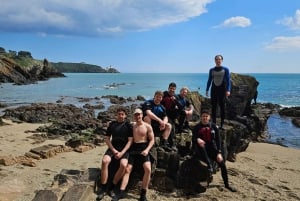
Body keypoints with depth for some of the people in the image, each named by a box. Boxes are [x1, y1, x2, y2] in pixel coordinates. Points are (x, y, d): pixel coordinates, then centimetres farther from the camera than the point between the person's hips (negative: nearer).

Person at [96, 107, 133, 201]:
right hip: (113, 148, 2)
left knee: (123, 165, -30)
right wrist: (114, 150, -8)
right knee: (104, 161, -28)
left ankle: (112, 187, -11)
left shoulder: (129, 125, 1)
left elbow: (130, 141, -3)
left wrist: (122, 153, -14)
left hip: (124, 149, -2)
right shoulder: (112, 124, 7)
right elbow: (107, 139, 7)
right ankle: (103, 188, -18)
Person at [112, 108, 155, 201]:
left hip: (143, 149, -3)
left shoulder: (147, 126, 1)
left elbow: (152, 140, 0)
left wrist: (147, 150, -14)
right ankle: (121, 192, -3)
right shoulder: (132, 125, 10)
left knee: (148, 169, -23)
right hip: (133, 149, 3)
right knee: (128, 169, -6)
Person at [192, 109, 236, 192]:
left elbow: (218, 140, -2)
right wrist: (197, 139, -35)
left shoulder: (214, 127, 1)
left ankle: (227, 184, 9)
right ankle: (210, 167, -40)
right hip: (201, 151, -2)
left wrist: (219, 153, -13)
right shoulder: (197, 127, -2)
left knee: (222, 163, -12)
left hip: (211, 149, 2)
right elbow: (193, 139, -10)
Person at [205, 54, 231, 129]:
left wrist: (228, 90, -13)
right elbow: (209, 80, 12)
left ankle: (222, 124, 9)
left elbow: (228, 80, -3)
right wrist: (207, 90, 9)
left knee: (222, 107, 2)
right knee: (213, 107, 4)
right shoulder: (211, 70, 8)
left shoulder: (225, 69, 1)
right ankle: (214, 123, 12)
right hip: (214, 89, 2)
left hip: (222, 89, -2)